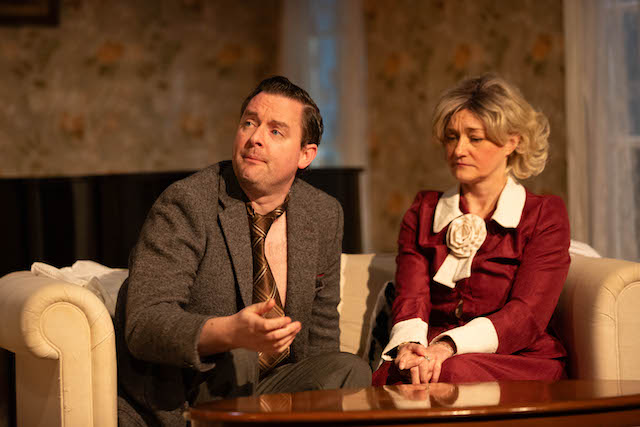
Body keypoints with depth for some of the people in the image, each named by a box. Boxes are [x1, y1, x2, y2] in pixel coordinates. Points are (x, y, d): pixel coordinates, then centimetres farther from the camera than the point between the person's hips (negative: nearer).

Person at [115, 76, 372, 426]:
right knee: (235, 359, -33)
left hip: (266, 392, 5)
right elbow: (144, 324, -23)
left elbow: (321, 329, 18)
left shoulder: (324, 215, 5)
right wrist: (229, 332, -40)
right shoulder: (186, 204, -13)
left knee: (350, 370, -19)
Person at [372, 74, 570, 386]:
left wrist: (448, 346, -25)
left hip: (518, 363, -2)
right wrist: (409, 344, -22)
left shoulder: (545, 215, 8)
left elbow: (527, 314, -7)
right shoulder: (423, 212, 19)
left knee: (452, 374, -37)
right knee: (389, 375, -36)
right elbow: (411, 299, 4)